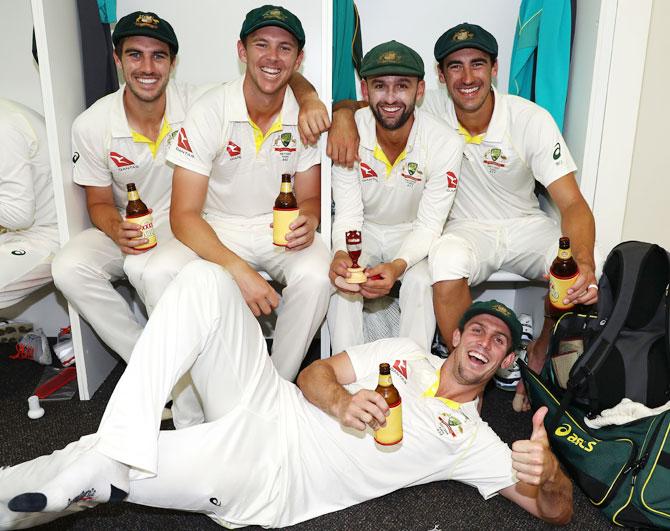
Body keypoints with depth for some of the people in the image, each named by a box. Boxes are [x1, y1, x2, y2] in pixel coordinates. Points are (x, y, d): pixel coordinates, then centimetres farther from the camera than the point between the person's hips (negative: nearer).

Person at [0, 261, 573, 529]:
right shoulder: (405, 353, 13)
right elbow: (313, 374, 10)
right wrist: (341, 402, -16)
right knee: (206, 279, -18)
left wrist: (548, 472, -27)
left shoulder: (472, 440, 3)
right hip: (268, 413, 5)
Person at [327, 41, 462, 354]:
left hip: (412, 233, 0)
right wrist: (341, 254, -39)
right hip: (364, 231, 1)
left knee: (421, 282, -29)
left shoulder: (445, 143, -21)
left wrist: (398, 265, -38)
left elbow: (429, 225, -18)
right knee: (341, 277, -27)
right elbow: (348, 215, -16)